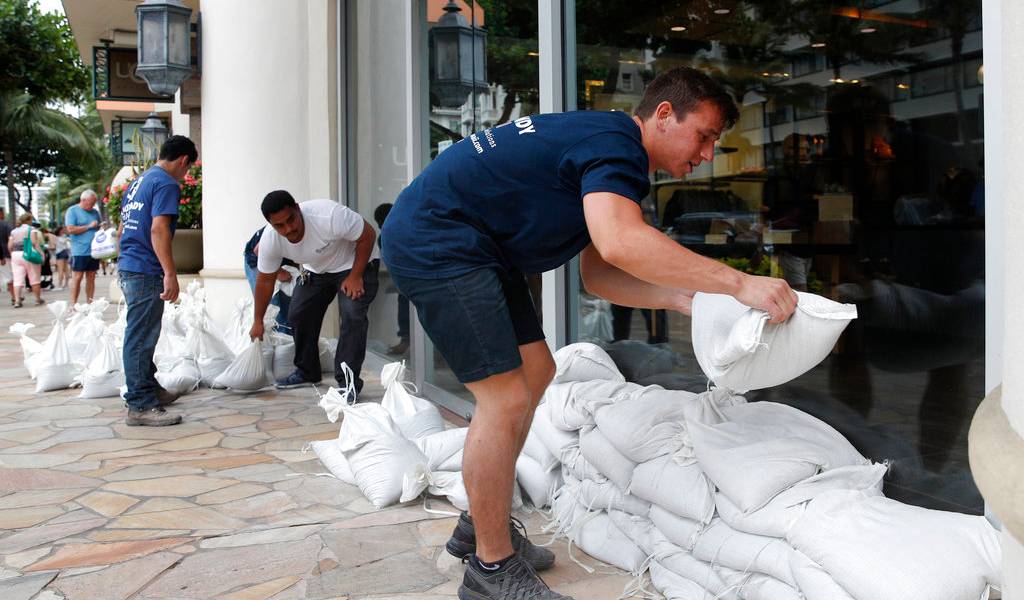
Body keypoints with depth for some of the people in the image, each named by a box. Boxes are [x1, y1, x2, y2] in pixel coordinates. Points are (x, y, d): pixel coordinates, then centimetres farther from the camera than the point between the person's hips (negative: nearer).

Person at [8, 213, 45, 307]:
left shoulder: (14, 231, 14)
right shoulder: (32, 229, -1)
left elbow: (9, 246, 7)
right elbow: (34, 242, -15)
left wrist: (13, 255, 20)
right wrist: (41, 253, -17)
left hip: (15, 255, 4)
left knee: (17, 280, 1)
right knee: (34, 279, 7)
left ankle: (17, 301, -9)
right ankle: (38, 299, 15)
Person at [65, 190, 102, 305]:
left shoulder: (95, 212, 15)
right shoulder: (72, 211, -2)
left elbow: (99, 228, 25)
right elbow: (70, 229, -12)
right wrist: (89, 226, -11)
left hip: (93, 251, 5)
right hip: (79, 251, -5)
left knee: (91, 277, 7)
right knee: (77, 277, -4)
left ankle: (89, 302, 12)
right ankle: (73, 304, 0)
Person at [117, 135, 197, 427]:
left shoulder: (137, 182, 19)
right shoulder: (167, 184, -11)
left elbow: (121, 230, 24)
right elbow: (158, 229, -21)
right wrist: (170, 274, -24)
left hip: (126, 267, 10)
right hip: (146, 271, -10)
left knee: (140, 334, 19)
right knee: (141, 337, -7)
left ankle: (149, 388, 31)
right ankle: (140, 405, -3)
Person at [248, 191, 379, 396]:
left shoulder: (329, 215, -39)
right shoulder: (270, 240, -21)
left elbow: (368, 234, -25)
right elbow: (265, 281, -6)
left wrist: (355, 277, -24)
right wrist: (258, 322, 1)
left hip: (355, 263, -5)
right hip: (316, 270, 5)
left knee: (352, 314, -23)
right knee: (297, 314, 1)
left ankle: (348, 381, -15)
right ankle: (307, 372, 21)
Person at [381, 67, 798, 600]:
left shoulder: (604, 143, 15)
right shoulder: (618, 142, -16)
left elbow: (598, 274, 12)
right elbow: (619, 242, -37)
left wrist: (682, 297, -2)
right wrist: (739, 284, -32)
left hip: (472, 249, 11)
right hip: (436, 242, -11)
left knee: (534, 371, 13)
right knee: (507, 397, -12)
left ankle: (481, 527, 25)